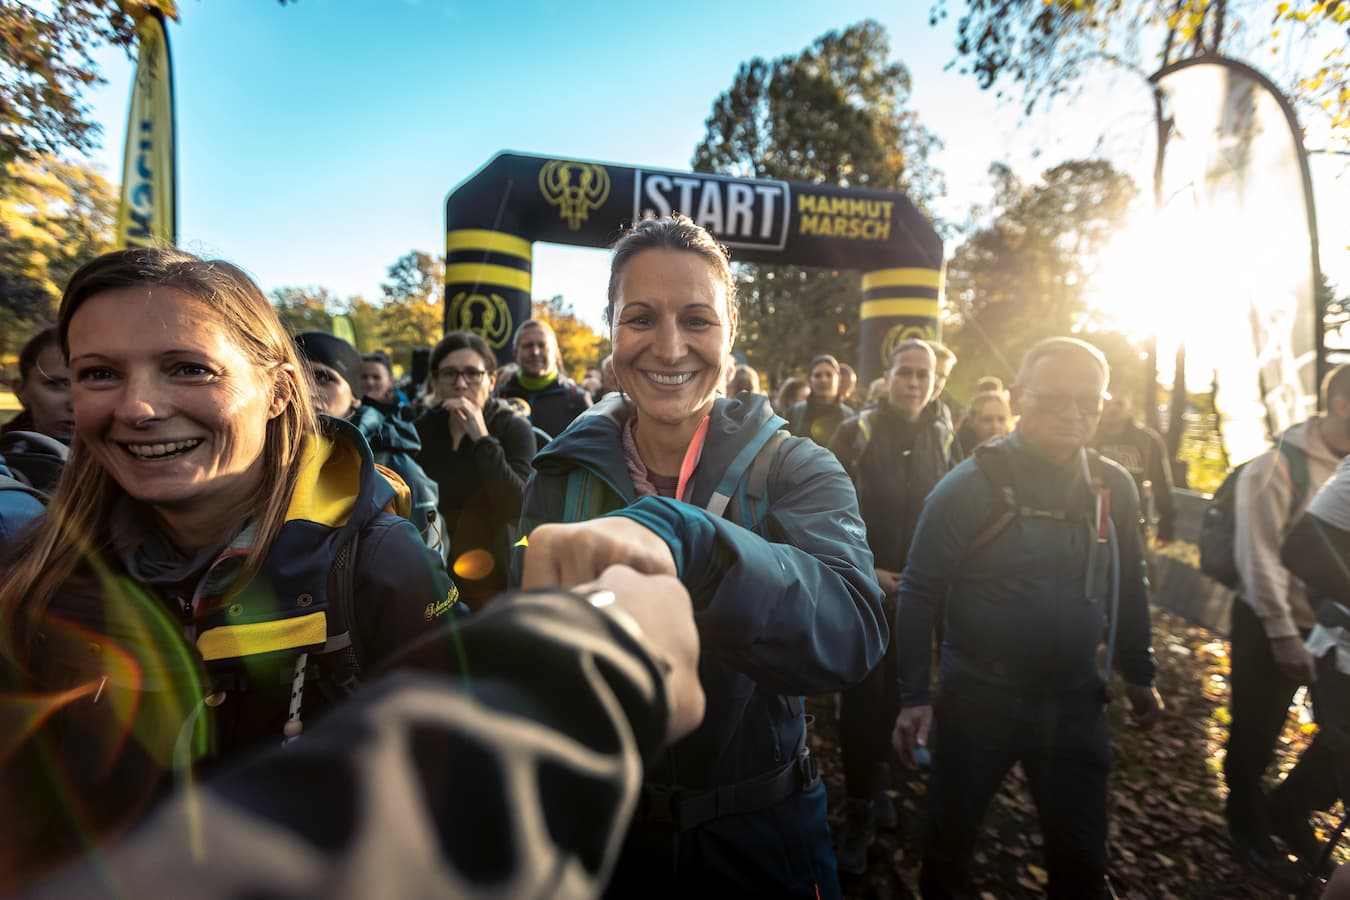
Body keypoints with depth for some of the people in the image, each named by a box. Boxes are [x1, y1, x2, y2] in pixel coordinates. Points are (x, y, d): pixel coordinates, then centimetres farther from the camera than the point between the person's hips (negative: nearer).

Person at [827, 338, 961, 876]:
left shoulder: (944, 440, 3)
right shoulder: (856, 433, -9)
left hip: (917, 592, 4)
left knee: (894, 695, 16)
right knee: (861, 701, 1)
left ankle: (876, 780, 39)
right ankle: (859, 812, 20)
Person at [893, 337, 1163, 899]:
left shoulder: (1113, 487, -1)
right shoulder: (971, 485, -16)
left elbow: (1129, 585, 12)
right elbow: (919, 593, -13)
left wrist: (1139, 675, 16)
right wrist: (914, 695, -14)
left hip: (1075, 702, 4)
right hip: (977, 698, -3)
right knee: (950, 838, 15)